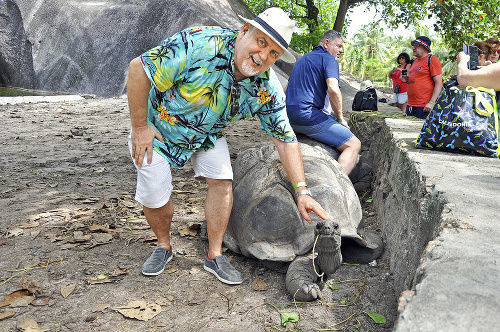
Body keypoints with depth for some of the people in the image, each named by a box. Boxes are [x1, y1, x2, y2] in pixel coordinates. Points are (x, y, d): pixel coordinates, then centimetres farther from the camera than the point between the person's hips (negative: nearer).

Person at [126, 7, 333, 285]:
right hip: (159, 125, -3)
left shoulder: (267, 88, -20)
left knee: (222, 180, -13)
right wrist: (139, 127, -23)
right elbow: (137, 69, -29)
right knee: (154, 194, -7)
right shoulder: (199, 45, -36)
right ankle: (163, 246, 23)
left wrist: (302, 192, -20)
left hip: (208, 134, 3)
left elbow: (285, 139, -14)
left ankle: (215, 255, 6)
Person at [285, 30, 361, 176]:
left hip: (289, 118, 9)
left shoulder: (303, 59, 26)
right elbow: (333, 90, -19)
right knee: (354, 145, -5)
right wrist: (340, 118, -5)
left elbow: (288, 89, 31)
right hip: (308, 115, -9)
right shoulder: (329, 59, -2)